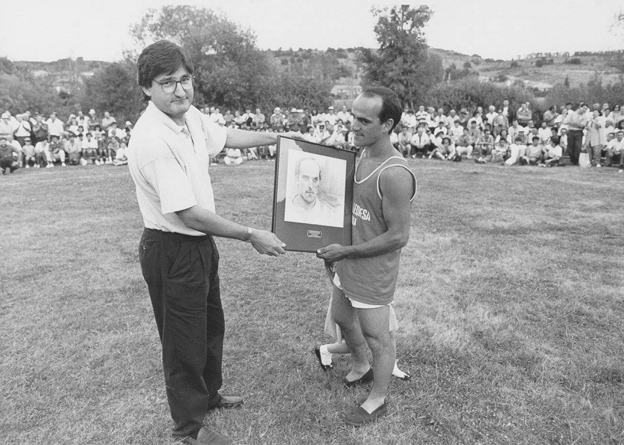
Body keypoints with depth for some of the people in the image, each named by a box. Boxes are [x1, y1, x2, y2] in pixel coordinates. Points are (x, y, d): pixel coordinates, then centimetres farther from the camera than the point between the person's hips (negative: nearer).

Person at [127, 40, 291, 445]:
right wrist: (252, 236, -24)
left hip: (201, 243, 9)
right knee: (185, 339, 10)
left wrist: (277, 137, 21)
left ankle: (208, 393, 50)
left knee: (212, 324, 25)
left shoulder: (190, 116, -1)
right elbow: (190, 215, -29)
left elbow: (225, 136, 21)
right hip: (172, 251, -9)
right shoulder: (153, 140, -28)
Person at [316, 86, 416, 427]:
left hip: (373, 271, -9)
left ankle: (378, 400, 36)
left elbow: (398, 236, -24)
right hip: (348, 261, 9)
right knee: (342, 318, 27)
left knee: (375, 338, 12)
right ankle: (360, 367, 54)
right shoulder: (361, 153, -1)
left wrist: (346, 251, -20)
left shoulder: (395, 175, -28)